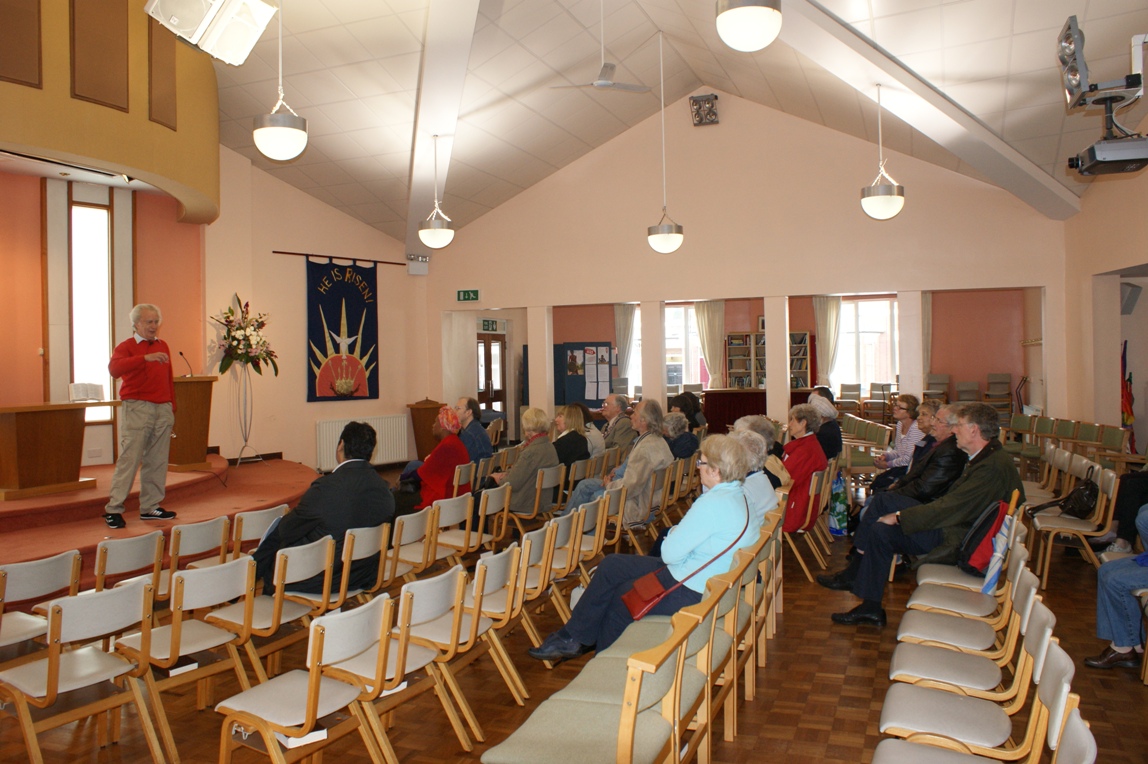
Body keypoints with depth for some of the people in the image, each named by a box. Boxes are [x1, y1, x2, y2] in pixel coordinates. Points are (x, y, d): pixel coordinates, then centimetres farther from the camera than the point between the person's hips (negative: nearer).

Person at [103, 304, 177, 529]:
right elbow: (114, 368, -22)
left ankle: (150, 507, 13)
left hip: (163, 409, 5)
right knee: (129, 459, -7)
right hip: (137, 409, -5)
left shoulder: (163, 346, 16)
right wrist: (146, 358, -32)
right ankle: (113, 509, -1)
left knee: (157, 461, 6)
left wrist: (172, 406, 14)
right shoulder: (126, 347, -1)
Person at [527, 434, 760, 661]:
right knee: (611, 565, 11)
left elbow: (671, 553, -23)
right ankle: (574, 637, 21)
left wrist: (673, 534, -4)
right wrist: (679, 533, -5)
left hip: (689, 592, -10)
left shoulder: (713, 504, -28)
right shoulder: (737, 495, 4)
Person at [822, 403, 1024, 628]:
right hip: (960, 527, 10)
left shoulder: (993, 466, -22)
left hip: (957, 541, -10)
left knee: (881, 531, -14)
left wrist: (899, 517, -16)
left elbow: (951, 507, -24)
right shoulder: (987, 457, 10)